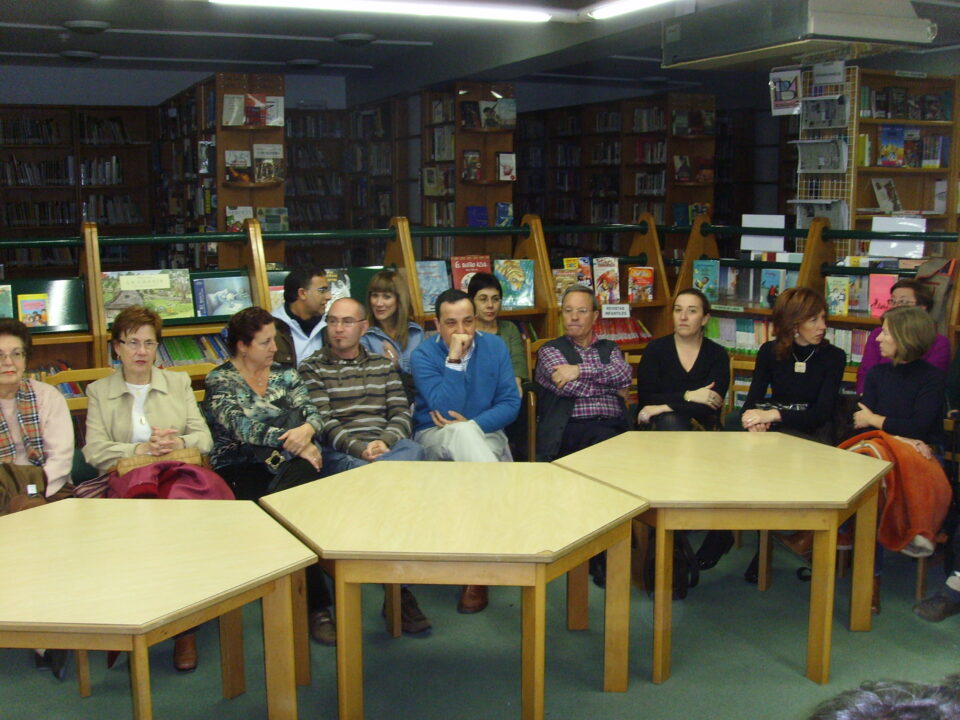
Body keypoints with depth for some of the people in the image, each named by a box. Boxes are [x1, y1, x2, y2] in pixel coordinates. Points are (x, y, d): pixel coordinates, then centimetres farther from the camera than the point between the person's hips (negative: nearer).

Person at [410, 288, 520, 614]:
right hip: (435, 439, -2)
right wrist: (453, 360, -22)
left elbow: (510, 403, 0)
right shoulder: (423, 355, -6)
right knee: (460, 433, -39)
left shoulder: (494, 347, 3)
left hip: (484, 437, 2)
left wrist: (473, 424, -15)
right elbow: (444, 408, -18)